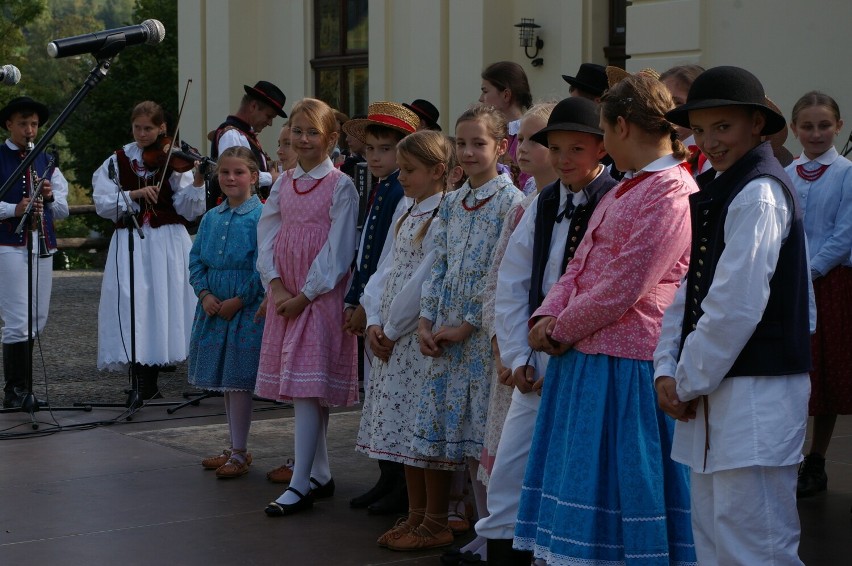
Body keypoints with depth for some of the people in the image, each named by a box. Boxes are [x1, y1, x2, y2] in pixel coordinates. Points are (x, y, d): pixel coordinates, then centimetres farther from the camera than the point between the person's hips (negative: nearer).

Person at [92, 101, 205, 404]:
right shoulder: (117, 161, 8)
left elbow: (189, 210, -4)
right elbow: (103, 203, -2)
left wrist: (197, 182, -20)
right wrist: (134, 195, -14)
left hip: (168, 243, 0)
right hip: (130, 243, 1)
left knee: (164, 304, -4)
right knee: (133, 305, -11)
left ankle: (147, 384, 7)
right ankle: (143, 384, -8)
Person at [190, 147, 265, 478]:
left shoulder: (261, 216, -9)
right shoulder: (211, 218, 11)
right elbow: (196, 260, 11)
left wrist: (239, 300, -16)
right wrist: (204, 293, -4)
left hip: (247, 307, -7)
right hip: (214, 307, 7)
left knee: (238, 380, -4)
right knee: (223, 380, 13)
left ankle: (239, 453, 5)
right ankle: (235, 447, 24)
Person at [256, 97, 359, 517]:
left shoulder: (340, 187, -5)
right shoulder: (283, 183, 12)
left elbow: (338, 249, -10)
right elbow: (267, 235, 9)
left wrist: (305, 294, -13)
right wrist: (275, 285, -5)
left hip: (320, 294, -6)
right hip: (284, 295, 6)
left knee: (309, 386, -11)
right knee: (298, 388, 9)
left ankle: (300, 485, -11)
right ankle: (320, 475, 18)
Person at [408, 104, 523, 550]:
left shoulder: (510, 201, -8)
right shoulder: (452, 202, 13)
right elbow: (438, 265, 13)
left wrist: (468, 325, -14)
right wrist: (427, 320, 1)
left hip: (481, 331, -7)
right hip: (444, 332, 7)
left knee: (479, 435, -3)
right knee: (434, 428, 10)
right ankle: (435, 524, 22)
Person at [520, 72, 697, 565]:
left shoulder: (672, 192, -14)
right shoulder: (625, 189, 18)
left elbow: (624, 287, -19)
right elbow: (581, 265, 16)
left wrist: (561, 330, -9)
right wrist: (547, 317, 0)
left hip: (625, 363, -10)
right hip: (584, 355, 10)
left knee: (613, 483, -2)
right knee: (582, 481, 14)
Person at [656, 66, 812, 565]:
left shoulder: (759, 193, -13)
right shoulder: (713, 192, 16)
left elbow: (737, 305, -19)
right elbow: (689, 290, 14)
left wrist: (691, 381, -10)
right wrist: (668, 370, 2)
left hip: (755, 393, -10)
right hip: (712, 393, 10)